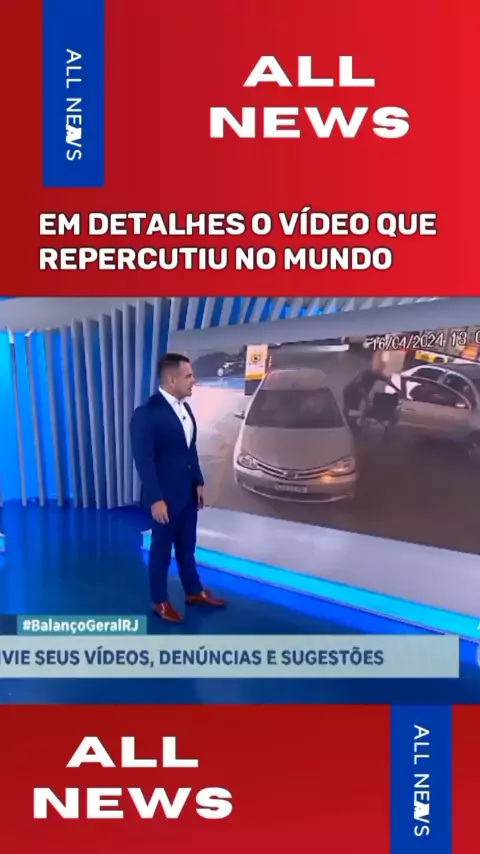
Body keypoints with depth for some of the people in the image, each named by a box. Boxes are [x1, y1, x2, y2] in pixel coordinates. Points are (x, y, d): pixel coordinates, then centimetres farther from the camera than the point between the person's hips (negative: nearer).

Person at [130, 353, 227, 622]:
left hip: (188, 491, 7)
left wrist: (199, 482, 11)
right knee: (162, 549, 9)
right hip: (166, 495, -7)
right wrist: (155, 499, -22)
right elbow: (144, 460, -20)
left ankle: (194, 592, 34)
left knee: (187, 546, 20)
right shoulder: (147, 413, -19)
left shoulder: (185, 407, 5)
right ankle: (160, 601, 24)